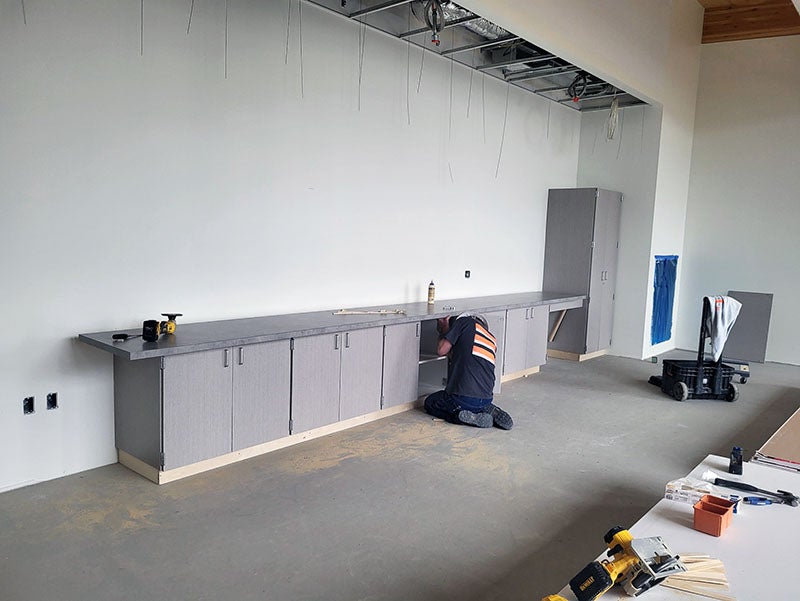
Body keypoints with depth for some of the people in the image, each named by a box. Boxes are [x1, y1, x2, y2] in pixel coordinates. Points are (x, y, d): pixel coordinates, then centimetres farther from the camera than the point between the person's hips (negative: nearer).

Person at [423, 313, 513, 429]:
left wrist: (445, 331, 15)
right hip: (486, 400, 7)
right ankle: (489, 411, 7)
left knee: (429, 403, 20)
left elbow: (441, 350, -3)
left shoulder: (465, 321, -1)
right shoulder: (492, 339, 16)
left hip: (463, 398, -7)